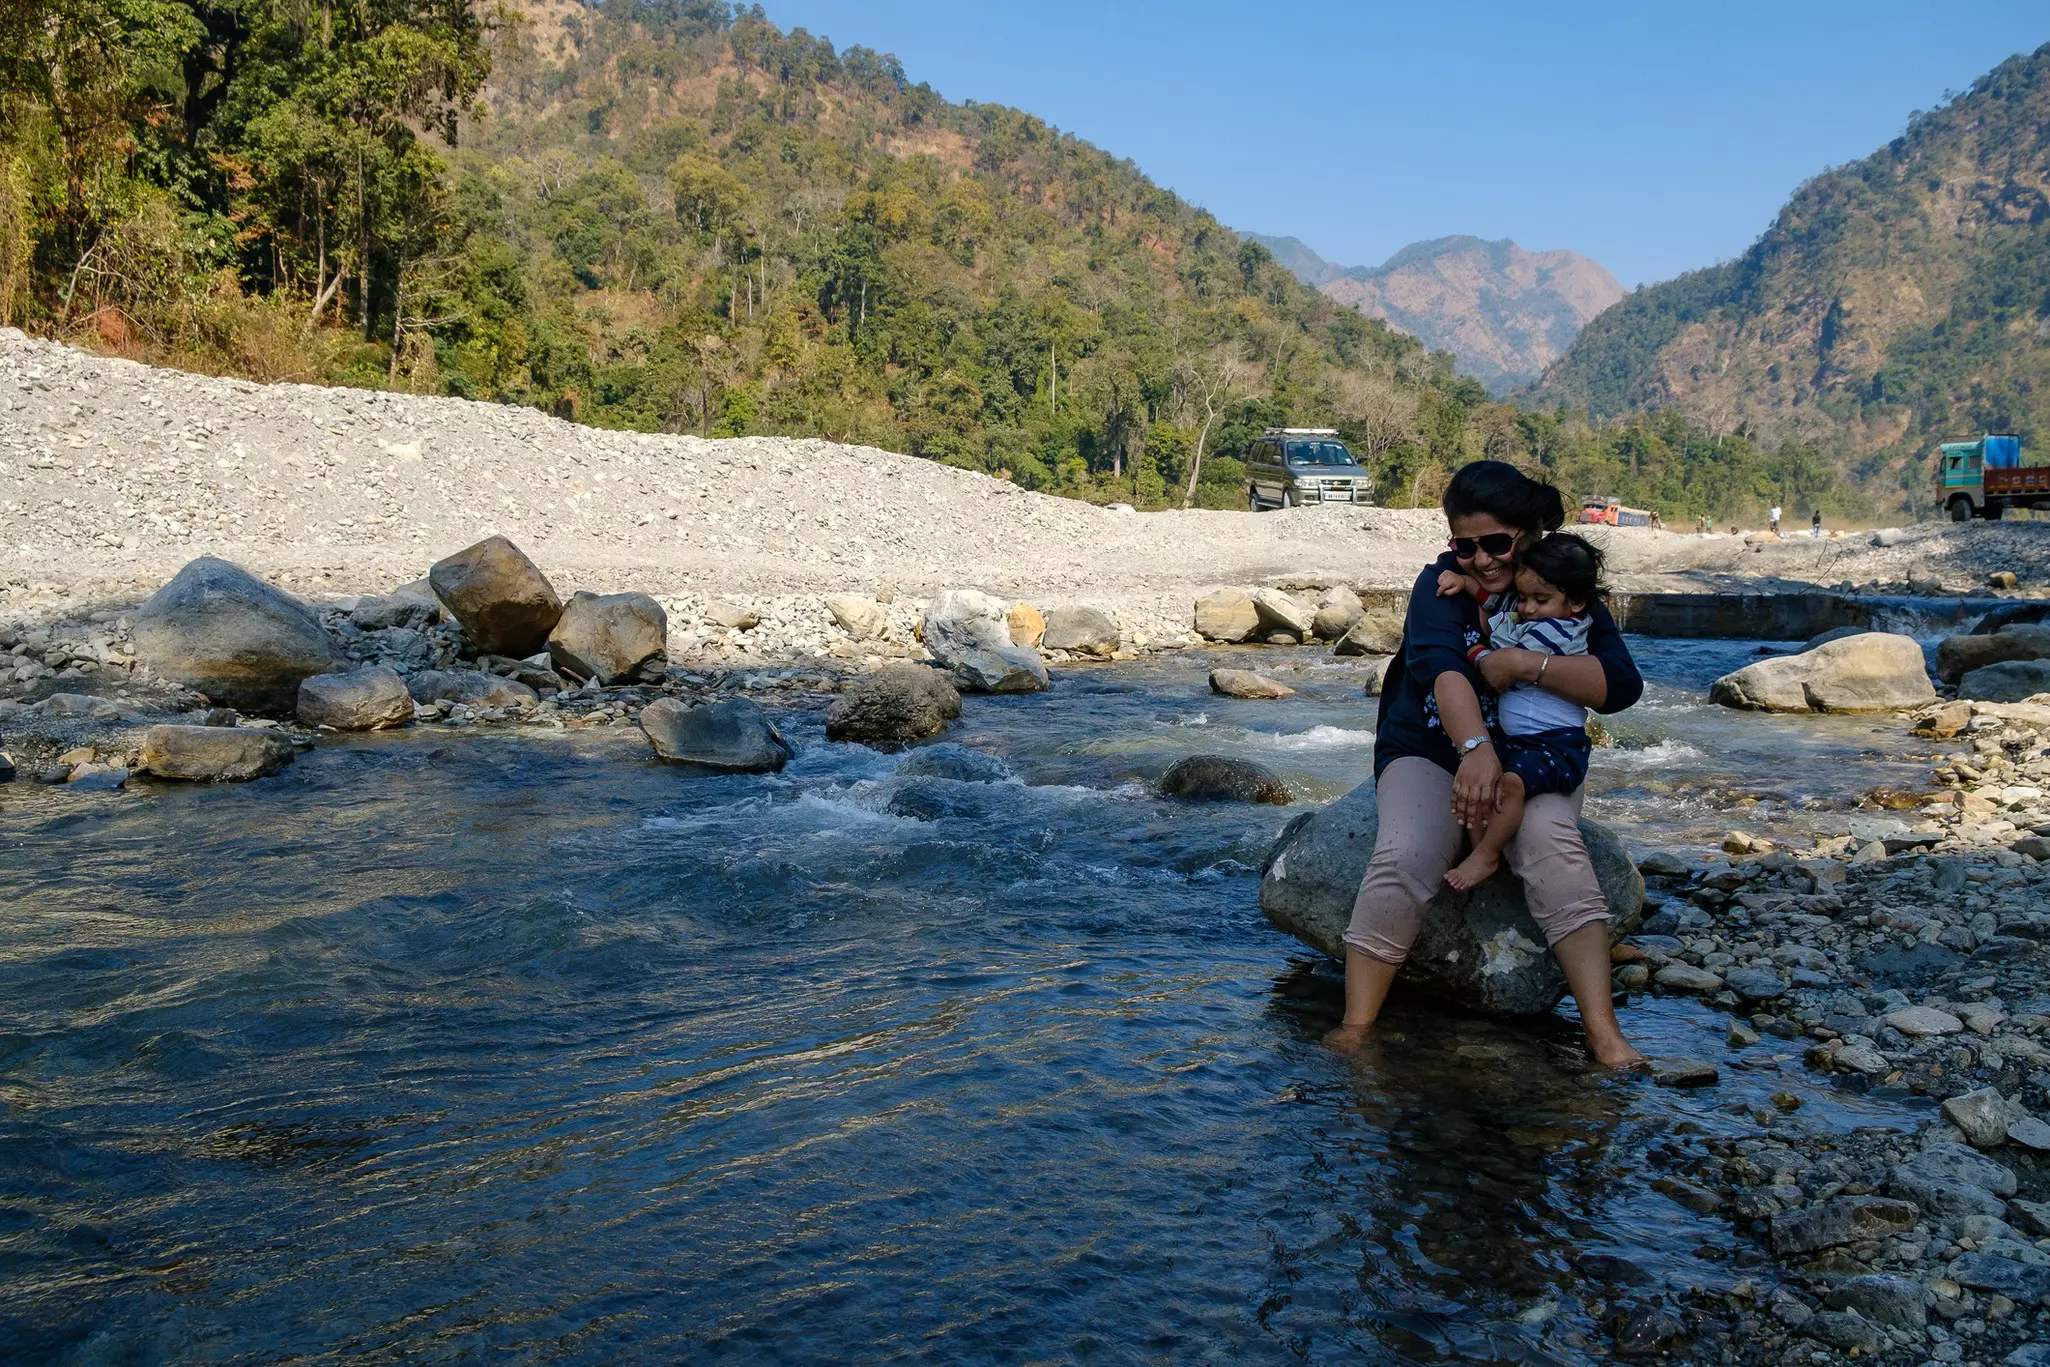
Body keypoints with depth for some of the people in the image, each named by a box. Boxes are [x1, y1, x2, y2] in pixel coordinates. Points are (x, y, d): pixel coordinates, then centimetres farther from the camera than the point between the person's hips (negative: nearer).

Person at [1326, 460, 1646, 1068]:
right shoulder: (1442, 584, -10)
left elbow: (1622, 685, -14)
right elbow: (1441, 665, -31)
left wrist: (1525, 664, -28)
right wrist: (1476, 748, -49)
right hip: (1431, 753, -1)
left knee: (1552, 842, -32)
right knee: (1404, 857, -30)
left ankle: (1603, 1031, -33)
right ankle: (1355, 1026, -25)